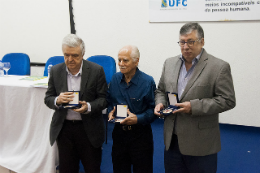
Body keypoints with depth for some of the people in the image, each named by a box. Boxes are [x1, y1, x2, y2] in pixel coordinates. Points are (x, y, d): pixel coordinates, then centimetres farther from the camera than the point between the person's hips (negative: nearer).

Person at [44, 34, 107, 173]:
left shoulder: (96, 70, -9)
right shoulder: (55, 71, 0)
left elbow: (104, 99, -6)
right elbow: (48, 98, 4)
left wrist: (88, 107, -25)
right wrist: (57, 100, -19)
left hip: (88, 129, -2)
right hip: (63, 128, 3)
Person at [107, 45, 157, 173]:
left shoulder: (148, 81, -11)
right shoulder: (115, 79, 4)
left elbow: (153, 109, -12)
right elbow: (109, 101, 15)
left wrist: (138, 119, -26)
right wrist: (110, 112, -5)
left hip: (140, 134, -4)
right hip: (119, 132, 4)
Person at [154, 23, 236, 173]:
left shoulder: (219, 67, -9)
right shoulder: (169, 63, 9)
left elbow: (228, 100, -13)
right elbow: (160, 91, 19)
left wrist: (194, 107, -21)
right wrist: (160, 103, -4)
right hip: (172, 140, 5)